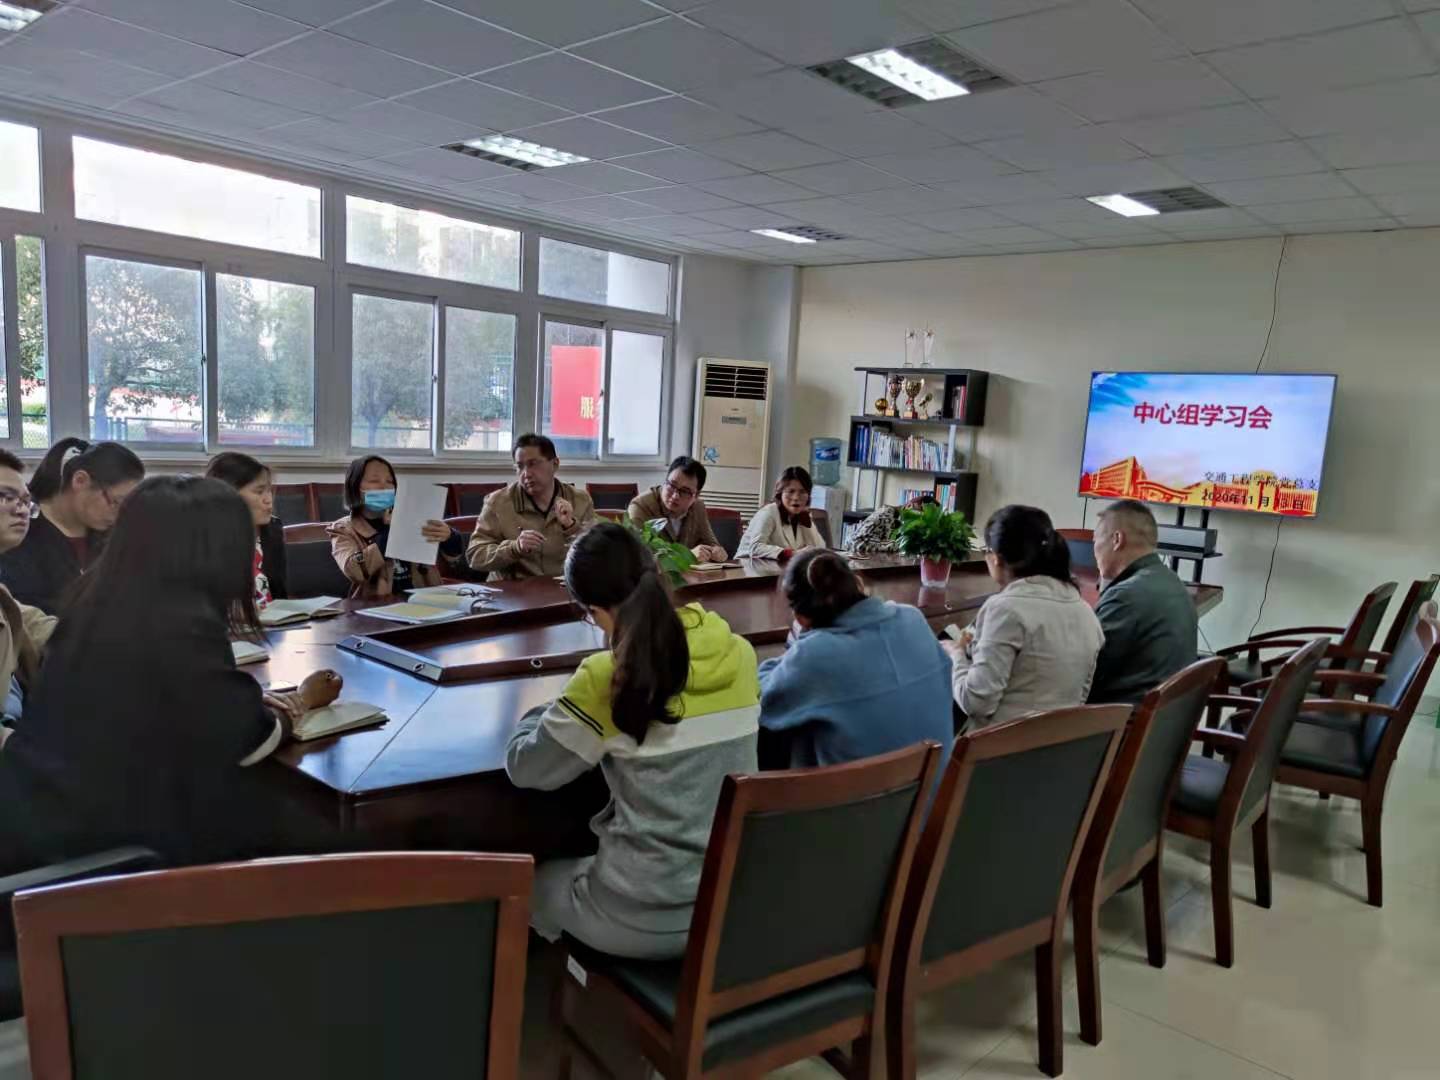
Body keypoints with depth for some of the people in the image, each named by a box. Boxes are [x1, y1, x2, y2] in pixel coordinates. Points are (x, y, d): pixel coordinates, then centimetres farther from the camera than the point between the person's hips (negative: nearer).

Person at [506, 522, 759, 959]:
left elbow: (523, 767, -6)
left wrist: (548, 711, 12)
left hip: (648, 919, -5)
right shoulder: (739, 653, -6)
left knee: (538, 882, 27)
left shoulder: (605, 681, -21)